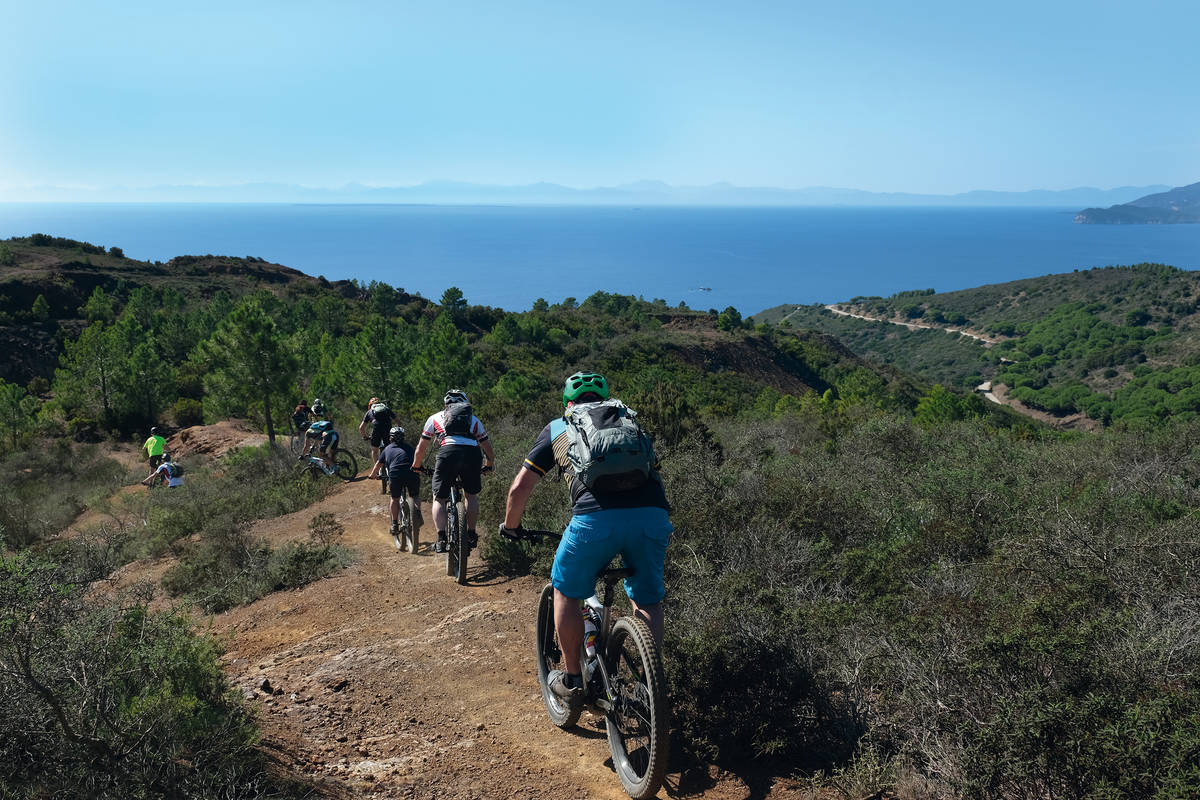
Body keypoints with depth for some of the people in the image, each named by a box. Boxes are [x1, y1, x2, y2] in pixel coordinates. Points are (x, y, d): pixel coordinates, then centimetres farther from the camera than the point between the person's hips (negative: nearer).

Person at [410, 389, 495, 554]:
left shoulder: (435, 418, 29)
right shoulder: (474, 419, 33)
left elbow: (421, 449, 30)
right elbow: (488, 449, 35)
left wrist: (416, 467, 47)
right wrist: (488, 466, 54)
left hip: (448, 453, -2)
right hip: (473, 453, 2)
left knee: (439, 499, 11)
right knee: (471, 495, 25)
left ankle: (441, 538, -5)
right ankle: (471, 535, 22)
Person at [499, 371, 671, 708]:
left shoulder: (558, 427, 24)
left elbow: (520, 487, 22)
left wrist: (510, 526, 39)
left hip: (597, 517, -2)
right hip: (653, 514, 3)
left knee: (567, 592, 23)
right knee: (647, 601, 24)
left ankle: (571, 680, 30)